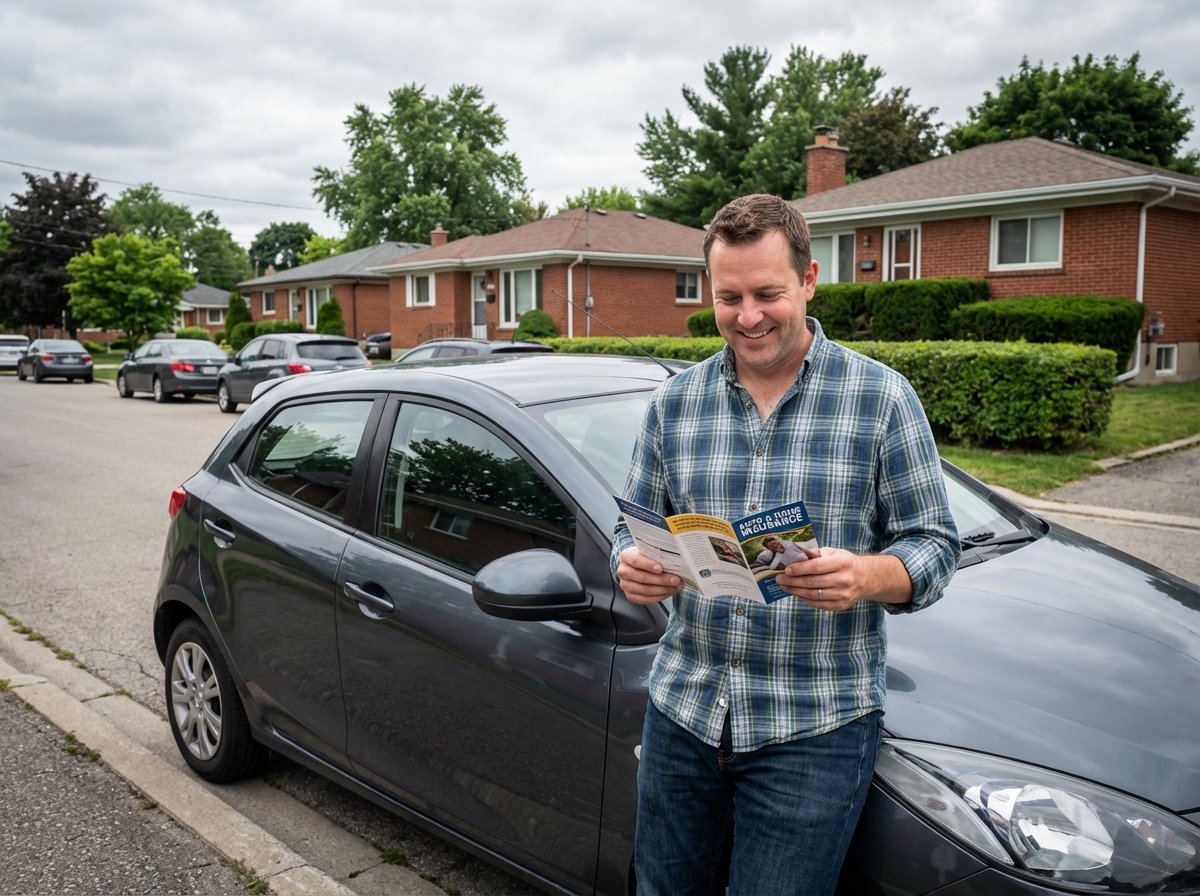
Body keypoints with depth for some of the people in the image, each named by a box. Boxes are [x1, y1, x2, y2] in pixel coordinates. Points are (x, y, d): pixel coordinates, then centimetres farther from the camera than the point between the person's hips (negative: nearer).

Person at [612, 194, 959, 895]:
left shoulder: (881, 397, -5)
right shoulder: (675, 401, 5)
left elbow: (935, 545, -3)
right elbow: (634, 527, 11)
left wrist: (867, 576, -24)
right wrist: (634, 566, -12)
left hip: (815, 728, -3)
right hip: (683, 710, 4)